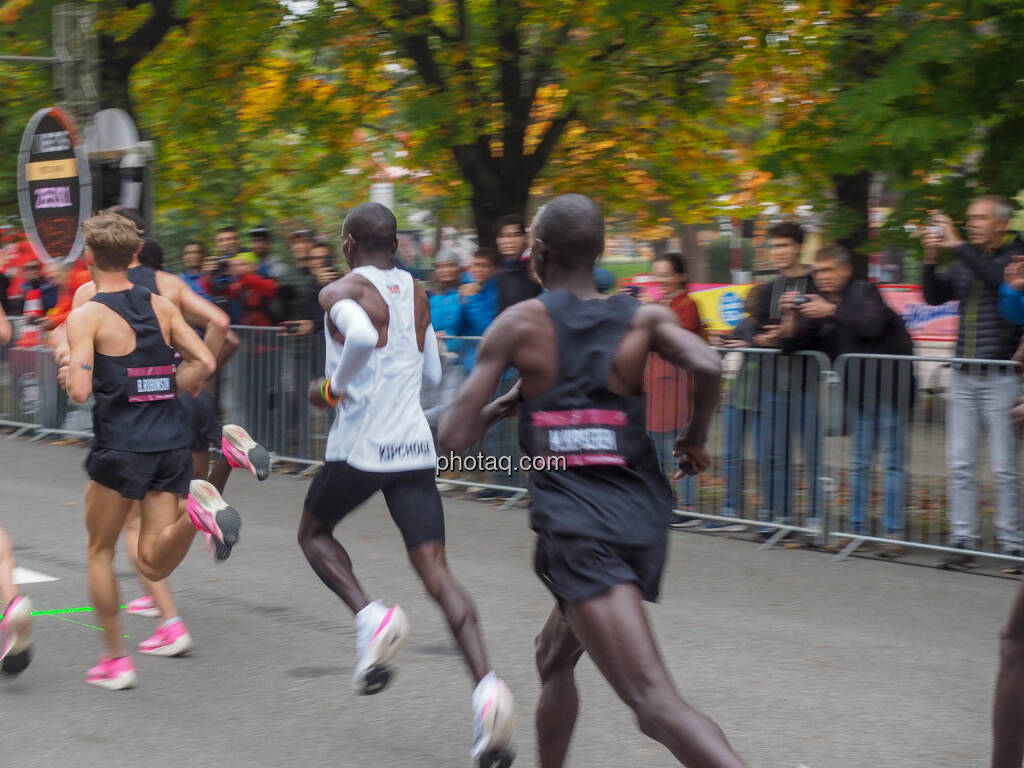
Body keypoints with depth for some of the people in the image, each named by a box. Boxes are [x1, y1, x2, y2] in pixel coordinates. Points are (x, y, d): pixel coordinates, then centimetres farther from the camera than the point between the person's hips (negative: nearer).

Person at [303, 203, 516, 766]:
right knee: (436, 574, -1)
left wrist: (331, 388, -12)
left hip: (359, 449, -5)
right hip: (415, 449, 5)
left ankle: (369, 617, -4)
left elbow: (361, 337, -28)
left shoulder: (340, 293, -5)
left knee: (313, 533, 22)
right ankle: (486, 687, -21)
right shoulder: (416, 293, 15)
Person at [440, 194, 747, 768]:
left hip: (577, 524, -5)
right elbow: (708, 366, -12)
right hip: (644, 516, 6)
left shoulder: (517, 324, 1)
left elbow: (456, 438, -2)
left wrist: (501, 407, 19)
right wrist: (696, 439, 7)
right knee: (555, 658, 30)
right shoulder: (645, 318, 8)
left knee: (655, 700, -17)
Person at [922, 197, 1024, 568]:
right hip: (963, 377, 6)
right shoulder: (965, 261, 15)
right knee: (960, 464, 3)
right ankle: (963, 541, 7)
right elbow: (934, 296, 8)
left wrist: (958, 245, -23)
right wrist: (931, 260, -8)